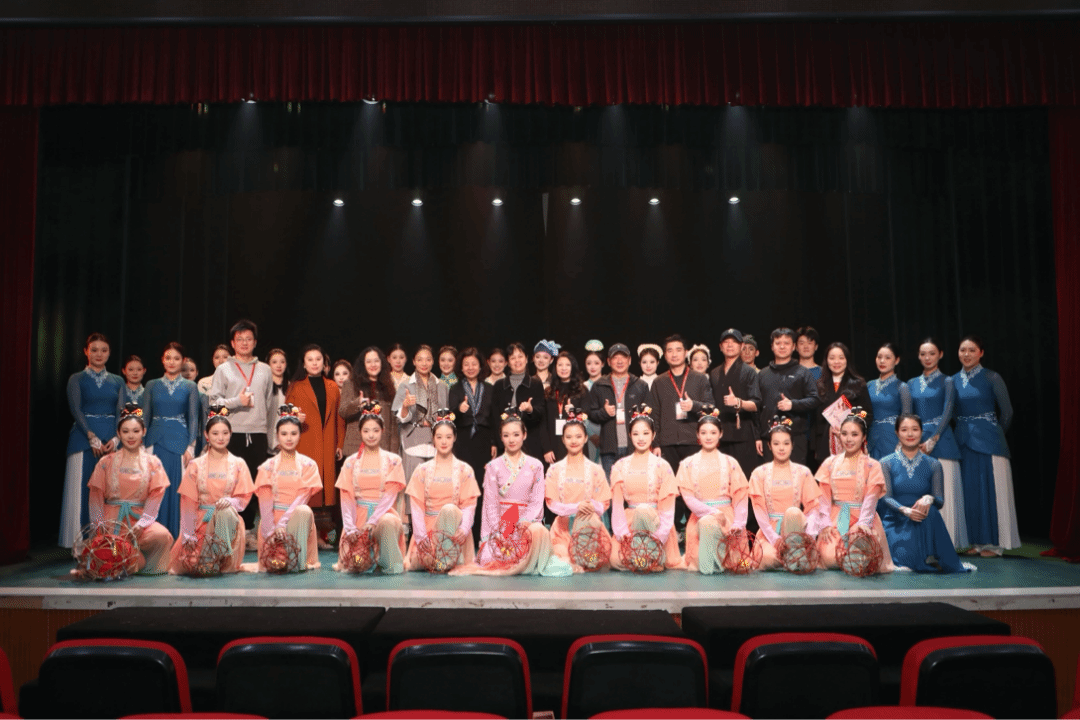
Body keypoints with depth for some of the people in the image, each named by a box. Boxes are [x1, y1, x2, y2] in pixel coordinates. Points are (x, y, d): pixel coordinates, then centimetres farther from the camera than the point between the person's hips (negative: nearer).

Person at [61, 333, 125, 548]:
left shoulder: (117, 381, 13)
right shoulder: (77, 379, 7)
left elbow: (121, 411, 5)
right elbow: (76, 410, -4)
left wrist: (116, 438, -11)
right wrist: (92, 437, -15)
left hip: (111, 440, 2)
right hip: (84, 439, -2)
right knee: (83, 489, -3)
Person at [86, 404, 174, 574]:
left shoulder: (153, 464, 7)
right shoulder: (106, 462, 8)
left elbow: (155, 496, -1)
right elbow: (95, 496, 5)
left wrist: (140, 524, -14)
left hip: (140, 517, 0)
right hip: (112, 519, 0)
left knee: (162, 535, -31)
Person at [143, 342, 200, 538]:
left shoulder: (190, 387, 5)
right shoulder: (152, 385, 9)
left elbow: (193, 419, 2)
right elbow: (145, 417, 10)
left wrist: (190, 446, -7)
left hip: (179, 442, -1)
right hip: (156, 441, 2)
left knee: (178, 486, -2)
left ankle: (177, 535, 7)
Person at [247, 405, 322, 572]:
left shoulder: (308, 465, 5)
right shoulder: (268, 467, 7)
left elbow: (303, 497, -7)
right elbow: (264, 502, -3)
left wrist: (283, 523, -20)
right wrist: (272, 529, -18)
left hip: (297, 517, 0)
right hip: (272, 519, 0)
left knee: (304, 511, -35)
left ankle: (298, 562, -24)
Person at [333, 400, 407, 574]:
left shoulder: (393, 461, 5)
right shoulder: (351, 462, 9)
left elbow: (390, 495, -4)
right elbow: (346, 498, 3)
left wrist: (373, 521, -19)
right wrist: (350, 528, -13)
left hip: (384, 514, -1)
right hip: (358, 516, 1)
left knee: (388, 522, -38)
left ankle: (390, 564, -15)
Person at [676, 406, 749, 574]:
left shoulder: (730, 463, 8)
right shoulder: (688, 464, 7)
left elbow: (740, 496, 3)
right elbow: (687, 496, -1)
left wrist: (738, 523, -11)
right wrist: (712, 512, -15)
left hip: (727, 517, -1)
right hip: (700, 516, 2)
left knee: (709, 523, -31)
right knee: (707, 522, -29)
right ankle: (707, 565, -2)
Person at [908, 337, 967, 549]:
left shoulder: (946, 382, 3)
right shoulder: (912, 384, 14)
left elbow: (947, 413, -5)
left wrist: (932, 441, -15)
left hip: (941, 441, -4)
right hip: (917, 443, 4)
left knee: (942, 493, -6)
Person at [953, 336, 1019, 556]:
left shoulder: (991, 378, -5)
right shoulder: (954, 380, 7)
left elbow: (1006, 412, -1)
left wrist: (994, 434, 7)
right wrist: (964, 432, 8)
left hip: (988, 441, -4)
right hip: (964, 442, 4)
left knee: (990, 490, -1)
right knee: (969, 490, 6)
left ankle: (993, 542, 7)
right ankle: (976, 540, 15)